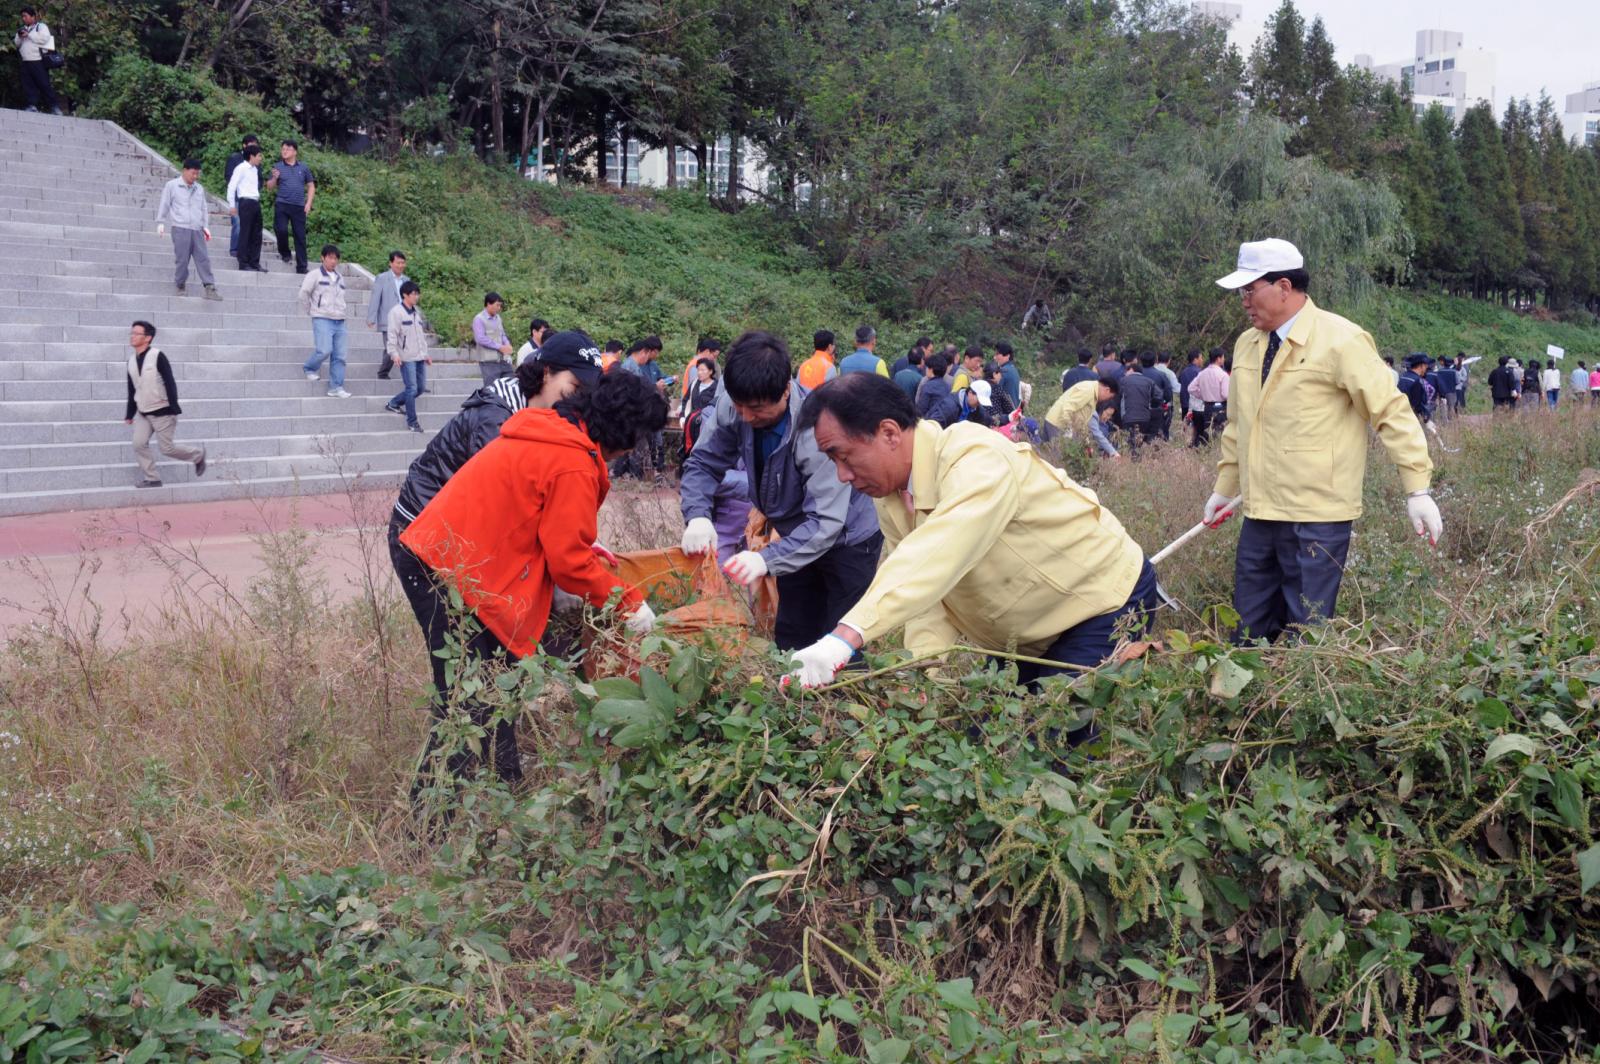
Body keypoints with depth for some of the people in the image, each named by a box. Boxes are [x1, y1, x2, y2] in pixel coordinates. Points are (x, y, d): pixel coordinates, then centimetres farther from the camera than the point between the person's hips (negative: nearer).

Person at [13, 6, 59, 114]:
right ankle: (32, 105, -4)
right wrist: (19, 36, 0)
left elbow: (44, 38, -15)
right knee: (28, 85, -2)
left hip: (38, 62, -7)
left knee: (44, 85, -8)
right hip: (25, 62, 7)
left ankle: (55, 106, -4)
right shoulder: (23, 29, 22)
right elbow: (17, 44, 20)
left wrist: (28, 34, -12)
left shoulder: (41, 26, 3)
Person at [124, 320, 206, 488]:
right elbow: (131, 389, 14)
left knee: (167, 448, -2)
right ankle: (152, 479, 5)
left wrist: (174, 408, -21)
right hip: (143, 413, 6)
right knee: (139, 444, -6)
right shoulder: (131, 360, 5)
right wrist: (130, 414, 17)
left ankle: (198, 455, 22)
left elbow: (170, 383, -16)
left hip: (162, 411, -6)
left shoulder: (157, 356, -15)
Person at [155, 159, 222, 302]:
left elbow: (204, 208, 21)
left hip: (197, 230, 4)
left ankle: (210, 288, -6)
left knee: (203, 258, -3)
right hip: (180, 228, -4)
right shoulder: (171, 186, 3)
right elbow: (164, 205, 5)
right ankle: (180, 287, 11)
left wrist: (206, 226, 16)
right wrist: (160, 223, 2)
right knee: (181, 259, -2)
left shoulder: (199, 189, 16)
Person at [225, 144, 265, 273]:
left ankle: (254, 262, 16)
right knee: (245, 233, -5)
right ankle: (243, 263, -1)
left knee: (256, 234, 10)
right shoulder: (241, 168, -7)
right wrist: (232, 205, -11)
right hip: (245, 202, -8)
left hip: (255, 203, 8)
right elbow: (231, 186, -9)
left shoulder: (255, 169, 16)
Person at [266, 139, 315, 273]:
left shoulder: (303, 168, 9)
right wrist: (275, 178, -12)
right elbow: (269, 186, 9)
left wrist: (308, 203, 2)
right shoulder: (278, 167, 7)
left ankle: (301, 267, 5)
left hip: (299, 207, 1)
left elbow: (311, 186, 13)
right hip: (282, 205, -1)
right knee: (281, 229, -16)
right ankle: (284, 253, 13)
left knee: (300, 237, 0)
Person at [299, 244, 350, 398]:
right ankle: (310, 369, 12)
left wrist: (340, 311, 13)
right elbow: (304, 293, -3)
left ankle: (336, 387, 3)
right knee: (324, 350, -17)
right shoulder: (315, 275, -2)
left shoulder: (340, 277, 16)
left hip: (339, 321, 6)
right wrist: (310, 310, 4)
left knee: (339, 355, 0)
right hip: (322, 320, -6)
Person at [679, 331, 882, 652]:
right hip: (798, 538, 6)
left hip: (846, 539, -6)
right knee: (790, 641, 15)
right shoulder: (735, 410, -20)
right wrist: (697, 515, -30)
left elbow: (826, 522, -38)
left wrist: (768, 559, -50)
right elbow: (703, 463, -10)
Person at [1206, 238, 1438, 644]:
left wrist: (1417, 490, -14)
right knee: (1249, 633, 11)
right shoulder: (1247, 344, 12)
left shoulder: (1340, 340, -9)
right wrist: (1224, 489, 27)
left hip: (1316, 521, -7)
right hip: (1260, 515, 7)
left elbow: (1392, 412, -11)